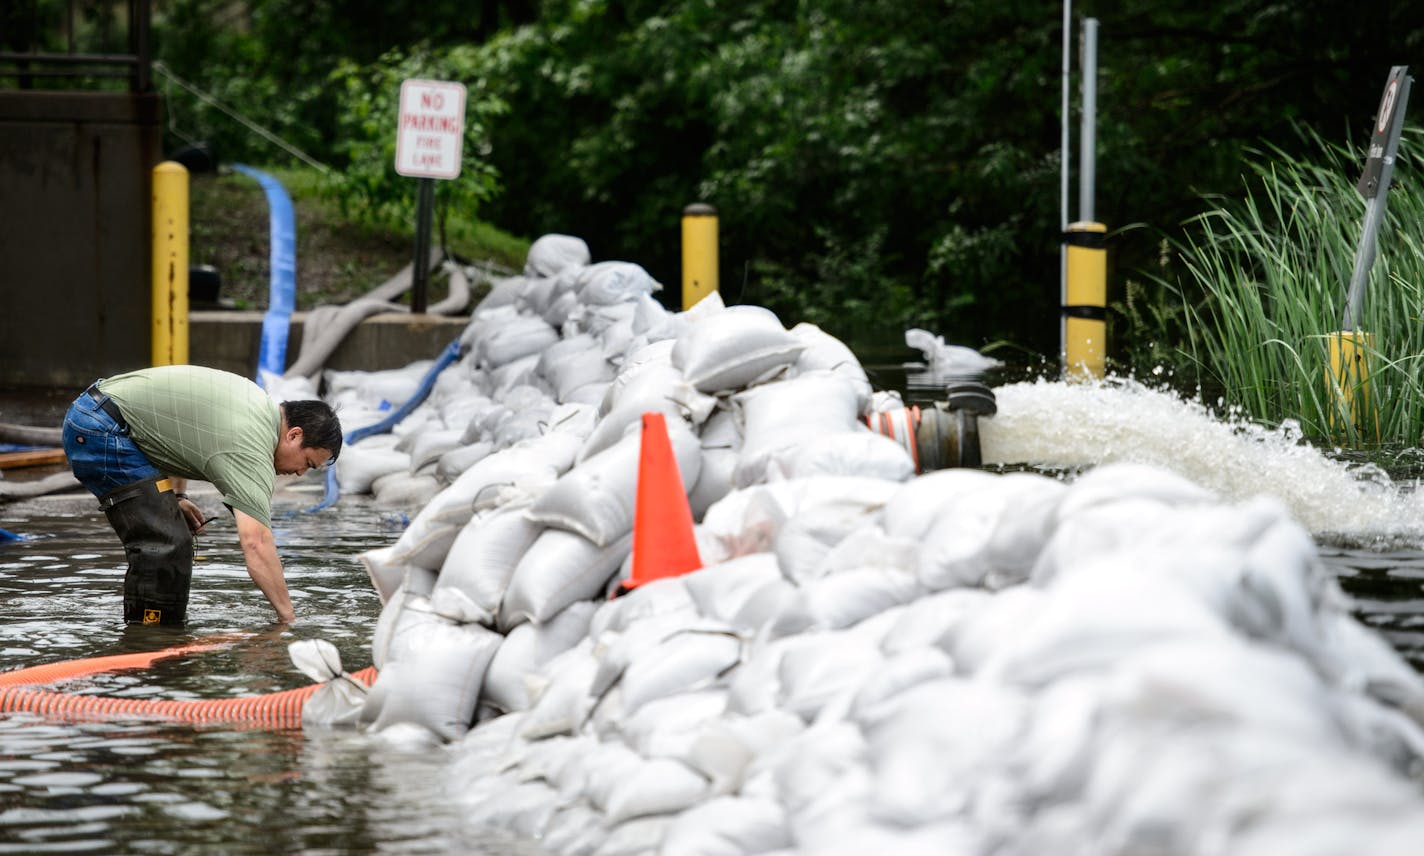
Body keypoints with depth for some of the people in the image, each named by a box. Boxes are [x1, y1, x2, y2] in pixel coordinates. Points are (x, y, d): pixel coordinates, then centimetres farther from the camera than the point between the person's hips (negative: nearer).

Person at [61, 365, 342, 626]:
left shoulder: (259, 402, 13)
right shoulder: (251, 449, -17)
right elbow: (256, 542, -25)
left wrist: (176, 495, 20)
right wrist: (288, 618, -23)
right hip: (102, 430, -10)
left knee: (171, 540, 13)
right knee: (163, 545, -12)